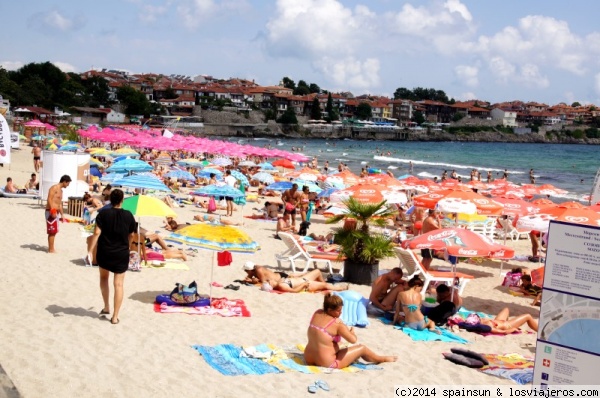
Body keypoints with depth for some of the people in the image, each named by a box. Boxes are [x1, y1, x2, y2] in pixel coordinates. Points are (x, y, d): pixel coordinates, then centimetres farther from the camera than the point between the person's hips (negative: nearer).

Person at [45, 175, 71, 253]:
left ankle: (51, 248, 21)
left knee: (54, 231, 14)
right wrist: (52, 211, -26)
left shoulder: (60, 190, 19)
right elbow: (49, 199, -20)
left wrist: (62, 214, 23)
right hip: (51, 211, -10)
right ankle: (51, 249, -1)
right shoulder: (54, 188, -10)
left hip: (56, 212, 10)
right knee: (52, 231, -6)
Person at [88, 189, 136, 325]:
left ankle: (106, 307, 29)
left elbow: (97, 233, -15)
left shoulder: (103, 214, -7)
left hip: (104, 253, 0)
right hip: (122, 254, 0)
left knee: (104, 277, 25)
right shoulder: (128, 215, -2)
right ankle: (115, 316, 1)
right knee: (118, 284, 2)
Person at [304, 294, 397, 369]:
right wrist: (352, 332, 4)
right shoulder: (337, 324, -20)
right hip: (327, 363, -7)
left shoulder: (316, 314, 0)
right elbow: (353, 340, -20)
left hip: (309, 359, 7)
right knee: (362, 348, 11)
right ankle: (381, 359, 37)